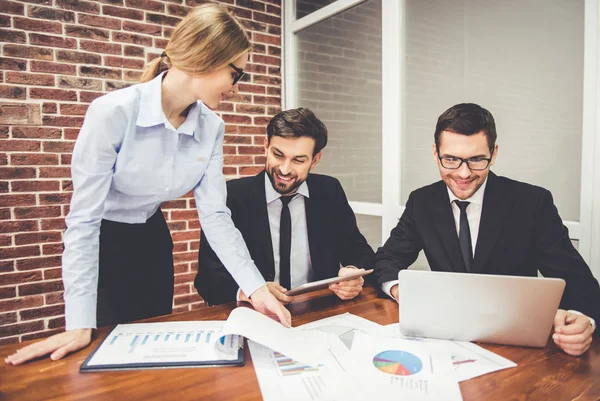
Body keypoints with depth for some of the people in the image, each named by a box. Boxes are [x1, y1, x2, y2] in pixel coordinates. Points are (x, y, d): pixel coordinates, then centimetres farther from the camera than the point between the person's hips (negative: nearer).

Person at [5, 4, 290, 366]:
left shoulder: (211, 128, -12)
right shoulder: (114, 112, -28)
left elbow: (215, 214, -14)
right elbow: (84, 218, -26)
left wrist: (256, 288, -24)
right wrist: (81, 323, -27)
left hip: (153, 240, 5)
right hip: (102, 243, -4)